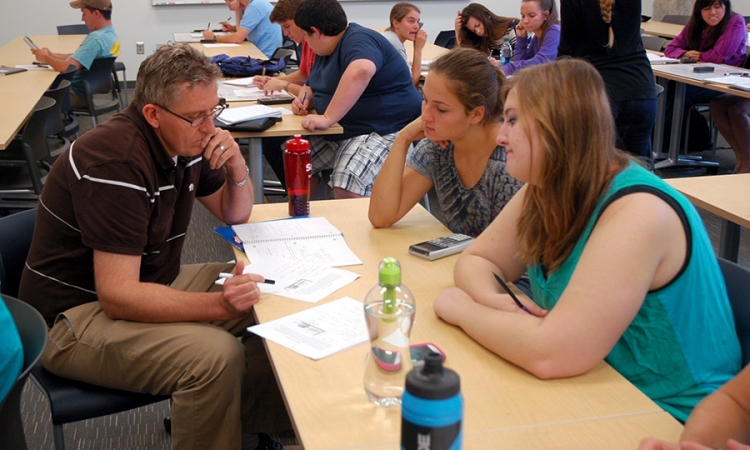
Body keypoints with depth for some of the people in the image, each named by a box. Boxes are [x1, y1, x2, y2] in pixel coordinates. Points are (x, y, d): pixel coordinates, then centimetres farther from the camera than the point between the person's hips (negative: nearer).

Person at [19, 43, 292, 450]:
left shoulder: (185, 139, -1)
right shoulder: (117, 162, -28)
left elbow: (234, 215, 11)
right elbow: (117, 295, -31)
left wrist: (238, 166, -10)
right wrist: (219, 305, -41)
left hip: (150, 282, 9)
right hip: (74, 317, -9)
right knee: (217, 356, -31)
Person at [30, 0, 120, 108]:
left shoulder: (96, 38, -27)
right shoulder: (111, 34, 4)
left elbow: (66, 67, -31)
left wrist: (46, 58, -12)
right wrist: (52, 55, 4)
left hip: (78, 94, -9)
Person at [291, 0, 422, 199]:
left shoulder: (358, 40, -18)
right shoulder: (328, 49, 13)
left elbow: (361, 71, -40)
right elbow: (313, 85, 25)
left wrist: (327, 118, -39)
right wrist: (305, 99, 1)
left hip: (383, 130, -10)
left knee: (346, 188, -30)